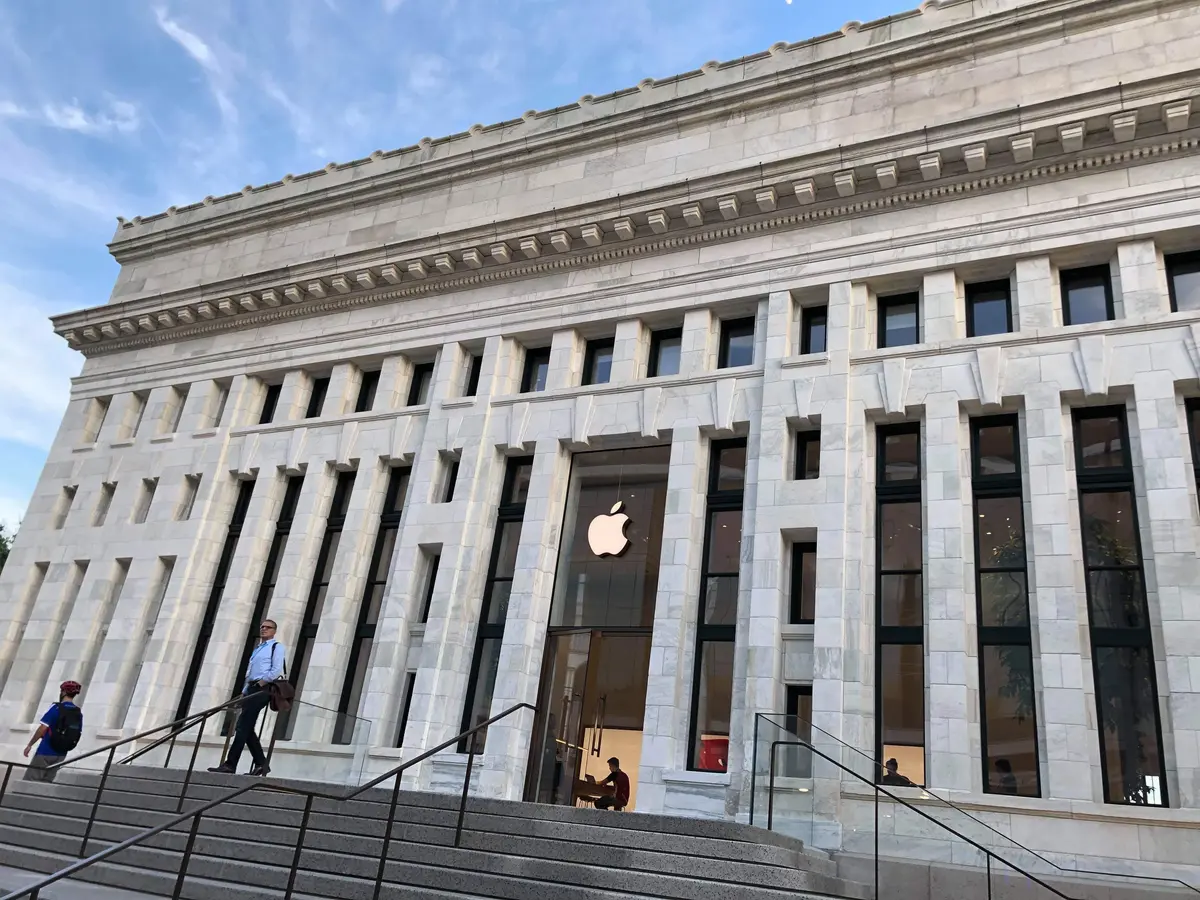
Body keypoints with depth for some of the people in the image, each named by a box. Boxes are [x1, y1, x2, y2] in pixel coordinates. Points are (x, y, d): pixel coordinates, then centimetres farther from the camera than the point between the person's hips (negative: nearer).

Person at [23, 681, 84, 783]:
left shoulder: (57, 708, -11)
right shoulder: (79, 713, 5)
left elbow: (43, 728, -15)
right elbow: (77, 735, 8)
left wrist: (29, 745, -6)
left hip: (46, 752, -6)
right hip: (61, 754, 6)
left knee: (30, 781, 0)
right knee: (46, 782, 13)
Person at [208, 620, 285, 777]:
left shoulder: (276, 647, 0)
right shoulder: (257, 649, 25)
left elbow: (276, 671, -12)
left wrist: (261, 684, -15)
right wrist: (244, 692, 12)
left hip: (262, 689, -9)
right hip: (251, 689, 9)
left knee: (243, 727, -13)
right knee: (247, 728, 4)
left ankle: (230, 765, -14)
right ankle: (261, 764, 9)